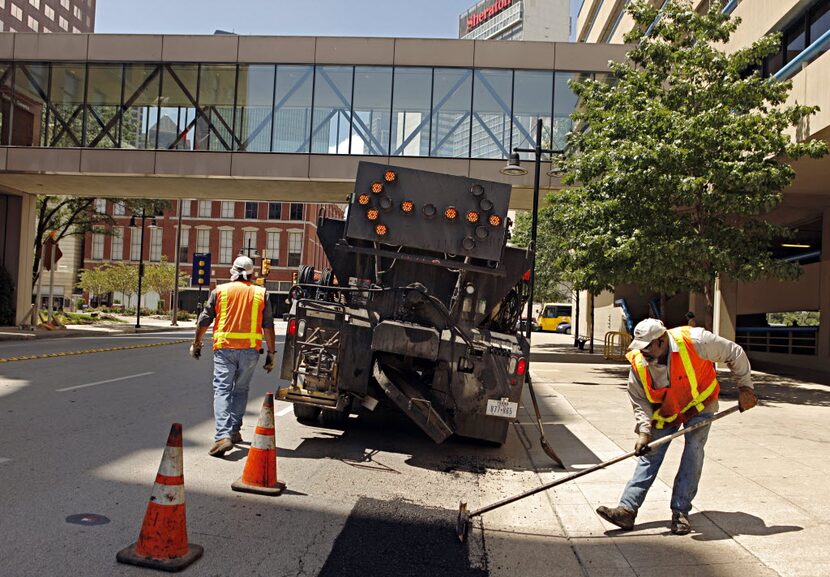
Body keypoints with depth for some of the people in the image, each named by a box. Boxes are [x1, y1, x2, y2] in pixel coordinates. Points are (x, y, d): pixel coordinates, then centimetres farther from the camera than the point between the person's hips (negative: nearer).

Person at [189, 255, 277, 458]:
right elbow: (268, 326, 3)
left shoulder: (219, 291, 5)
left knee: (222, 390, -2)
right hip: (250, 349, 1)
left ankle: (223, 435, -16)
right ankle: (234, 431, 20)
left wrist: (196, 344, 21)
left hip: (224, 348, -1)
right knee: (241, 390, 16)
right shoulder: (261, 293, 5)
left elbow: (204, 321, 8)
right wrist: (271, 353, 9)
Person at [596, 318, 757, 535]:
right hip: (664, 412, 2)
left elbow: (735, 354, -16)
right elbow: (640, 403, -12)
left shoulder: (694, 341, -32)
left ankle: (680, 512, -6)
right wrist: (644, 432, -25)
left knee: (693, 451, -16)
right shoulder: (638, 364, -22)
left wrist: (745, 387, -12)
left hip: (699, 405, -2)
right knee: (649, 456, -5)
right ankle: (627, 509, -8)